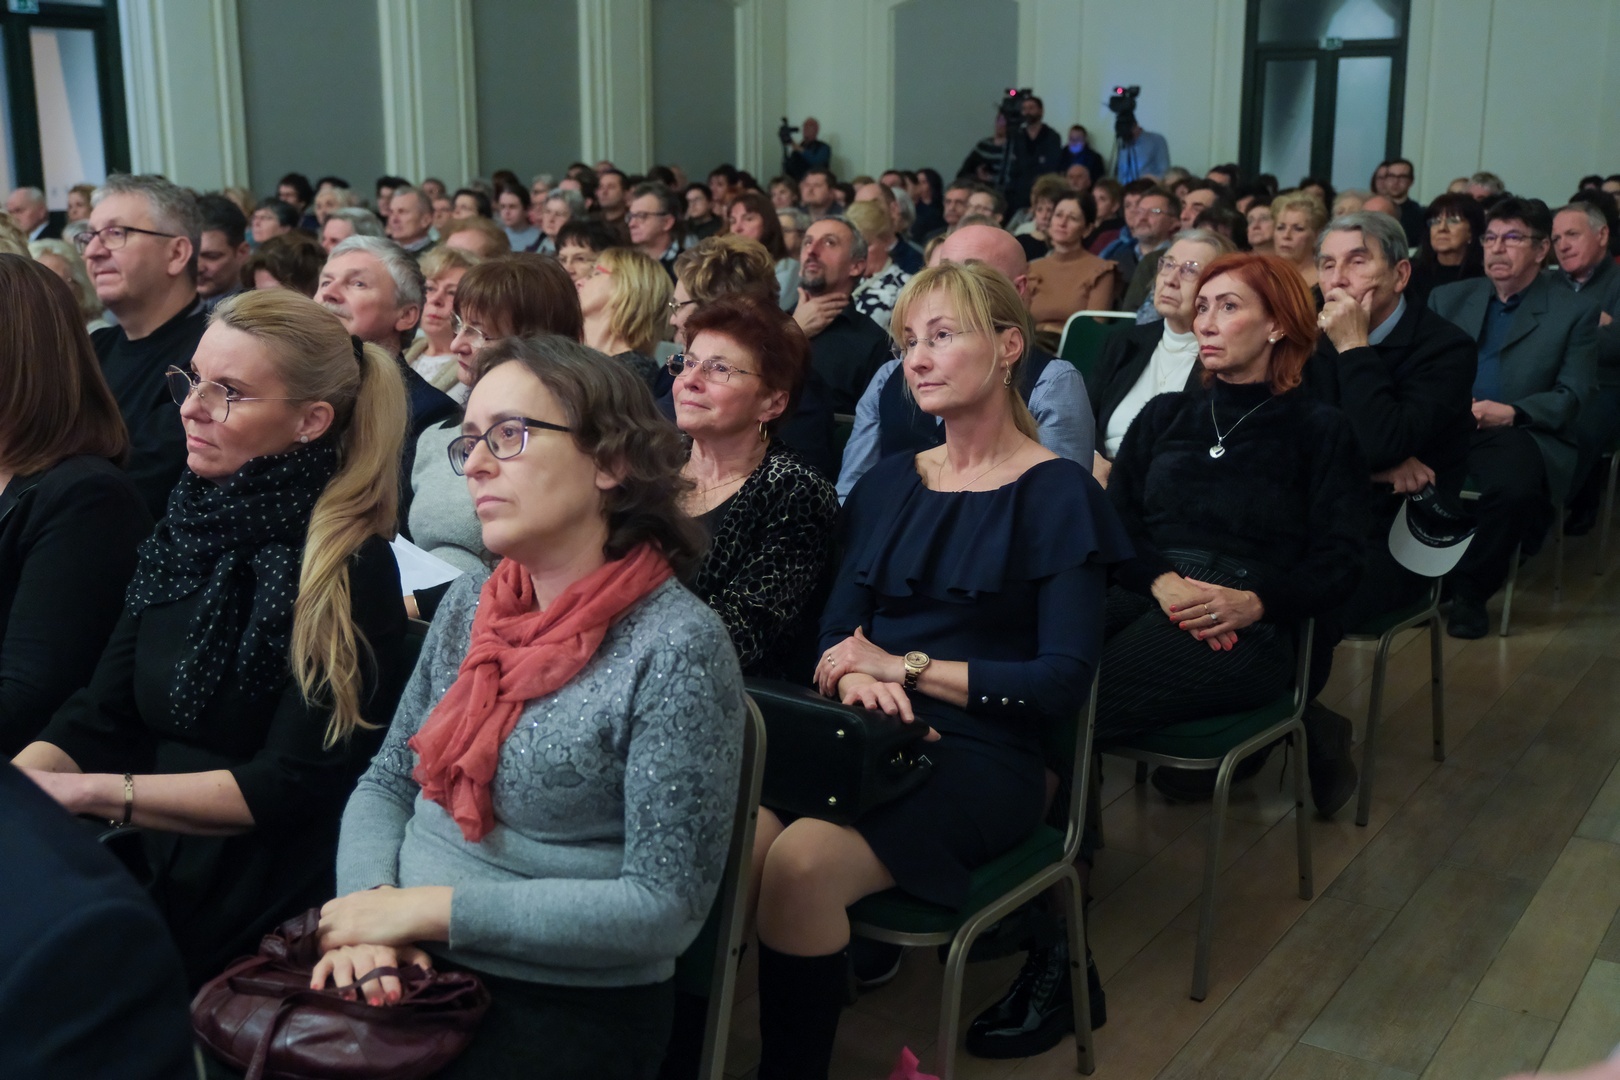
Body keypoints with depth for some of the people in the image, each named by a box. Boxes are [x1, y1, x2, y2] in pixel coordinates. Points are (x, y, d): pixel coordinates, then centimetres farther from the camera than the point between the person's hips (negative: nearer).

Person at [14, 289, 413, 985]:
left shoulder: (349, 569, -12)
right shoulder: (186, 535, 9)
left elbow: (291, 787, -14)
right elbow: (97, 721, 7)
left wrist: (91, 791, -18)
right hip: (157, 868, 7)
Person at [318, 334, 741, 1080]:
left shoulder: (676, 647, -17)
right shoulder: (468, 608, 5)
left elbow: (665, 907, -18)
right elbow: (387, 784, 10)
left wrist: (437, 907, -17)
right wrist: (371, 903, -10)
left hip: (568, 1006, -5)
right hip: (412, 968, 5)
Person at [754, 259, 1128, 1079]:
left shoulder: (1059, 494, 1)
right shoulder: (888, 484, 16)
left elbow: (1065, 680, -6)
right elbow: (838, 629, 12)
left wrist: (906, 666, -10)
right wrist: (855, 678, -13)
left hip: (982, 755, -4)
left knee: (803, 861, -31)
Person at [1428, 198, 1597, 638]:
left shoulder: (1574, 313, 9)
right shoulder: (1448, 298, 19)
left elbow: (1571, 396, 2)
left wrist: (1511, 413, -16)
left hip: (1521, 434, -2)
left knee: (1512, 486, -37)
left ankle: (1470, 592, -12)